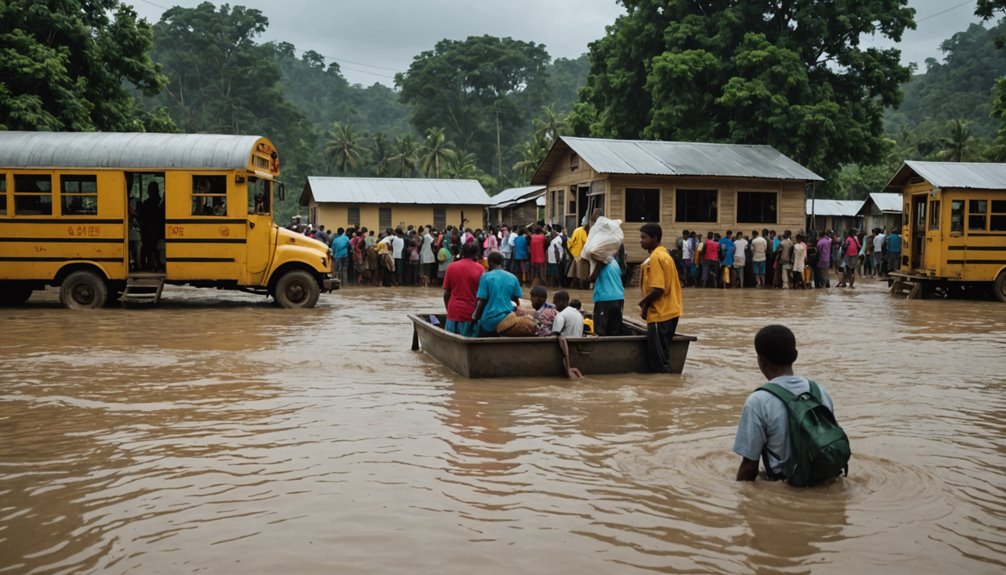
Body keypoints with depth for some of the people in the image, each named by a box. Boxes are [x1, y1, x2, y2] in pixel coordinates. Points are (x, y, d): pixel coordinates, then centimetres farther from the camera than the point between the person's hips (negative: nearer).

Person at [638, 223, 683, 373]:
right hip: (669, 311, 10)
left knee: (658, 358, -4)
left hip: (660, 314, -10)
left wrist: (643, 303, -6)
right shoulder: (664, 254, 14)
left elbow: (657, 289, -22)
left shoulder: (655, 257, -15)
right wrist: (647, 304, 11)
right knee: (660, 352, 16)